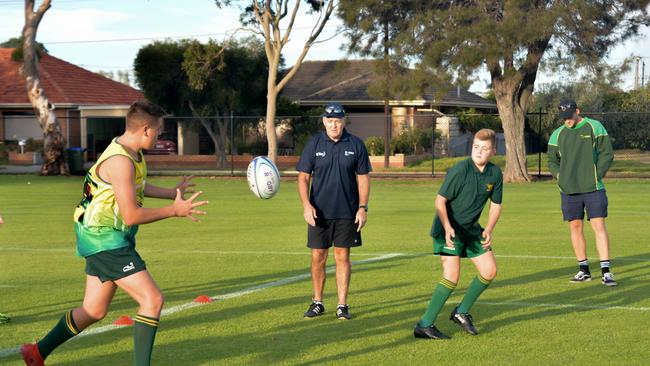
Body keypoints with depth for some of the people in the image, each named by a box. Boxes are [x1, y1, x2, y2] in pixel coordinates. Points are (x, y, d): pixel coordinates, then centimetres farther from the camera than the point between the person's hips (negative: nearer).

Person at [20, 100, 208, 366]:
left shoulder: (131, 151, 8)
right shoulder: (120, 161, -23)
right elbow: (131, 216, -25)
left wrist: (173, 193, 34)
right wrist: (174, 211, -20)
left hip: (105, 239, 10)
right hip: (105, 239, -10)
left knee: (94, 311, 16)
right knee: (152, 299, -14)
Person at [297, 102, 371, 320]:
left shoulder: (356, 145, 1)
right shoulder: (314, 144, 1)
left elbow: (363, 178, 4)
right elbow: (303, 177, 1)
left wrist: (363, 208, -3)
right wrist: (306, 205, -11)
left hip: (347, 213, 0)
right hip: (319, 212, 0)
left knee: (342, 257, 2)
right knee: (318, 257, 4)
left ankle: (342, 305, 8)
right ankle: (317, 303, 18)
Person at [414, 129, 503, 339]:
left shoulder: (495, 173, -1)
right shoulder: (460, 170, -20)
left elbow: (495, 205, 11)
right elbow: (440, 201, -17)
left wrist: (488, 230, -4)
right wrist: (447, 228, -30)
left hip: (471, 228, 7)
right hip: (448, 229, -7)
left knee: (490, 270, 6)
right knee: (452, 275, -17)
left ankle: (461, 312, 23)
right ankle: (424, 325, -13)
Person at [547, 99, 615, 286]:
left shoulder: (594, 127, 0)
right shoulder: (558, 134, 9)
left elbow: (607, 154, -1)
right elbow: (552, 161, 16)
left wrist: (596, 176, -8)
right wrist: (561, 177, -1)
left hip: (593, 188, -3)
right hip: (568, 190, 4)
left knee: (599, 226, -8)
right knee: (575, 227, 5)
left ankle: (605, 271, -8)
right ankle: (584, 270, 15)